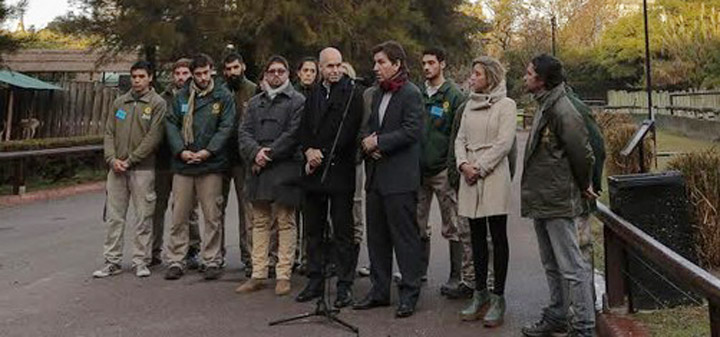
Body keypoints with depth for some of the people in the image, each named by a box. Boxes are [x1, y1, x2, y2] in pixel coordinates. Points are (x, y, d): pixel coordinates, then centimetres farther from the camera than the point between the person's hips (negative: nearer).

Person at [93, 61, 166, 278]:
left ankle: (141, 261, 11)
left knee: (143, 217, 1)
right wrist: (112, 158, -4)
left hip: (143, 169, -4)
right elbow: (109, 133, 12)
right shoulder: (119, 103, 13)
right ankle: (112, 261, 15)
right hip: (117, 169, 4)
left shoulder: (157, 104, -1)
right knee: (114, 217, 7)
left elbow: (153, 137, -10)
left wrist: (130, 160, -12)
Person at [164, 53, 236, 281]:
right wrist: (181, 151, -9)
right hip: (183, 163, 2)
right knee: (179, 215, 5)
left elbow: (226, 127, -4)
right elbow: (171, 125, 6)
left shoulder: (224, 97, 3)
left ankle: (212, 261, 13)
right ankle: (175, 261, 14)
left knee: (212, 216, 2)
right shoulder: (180, 97, 10)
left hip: (211, 164, -2)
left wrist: (208, 151, -13)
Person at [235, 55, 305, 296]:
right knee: (259, 223, 9)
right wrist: (255, 153, -9)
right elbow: (244, 132, 10)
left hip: (285, 170, -5)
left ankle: (283, 276, 5)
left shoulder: (297, 101, 1)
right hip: (258, 171, 6)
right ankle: (258, 275, 16)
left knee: (285, 223, -1)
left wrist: (268, 154, -12)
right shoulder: (255, 102, 19)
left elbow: (293, 134, -9)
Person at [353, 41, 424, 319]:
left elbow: (412, 131, -17)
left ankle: (409, 294, 9)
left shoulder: (411, 94, -8)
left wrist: (378, 142, -13)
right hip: (376, 176, 9)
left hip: (400, 178, -8)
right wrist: (367, 141, -1)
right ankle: (379, 290, 25)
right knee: (376, 236, 13)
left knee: (405, 237, -1)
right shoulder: (378, 94, 18)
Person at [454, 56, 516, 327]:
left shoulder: (506, 105, -1)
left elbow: (504, 143, -10)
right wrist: (463, 164, -4)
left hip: (494, 175, -6)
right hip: (469, 176, 6)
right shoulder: (470, 105, 16)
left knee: (498, 237, -2)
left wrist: (479, 168, -12)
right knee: (477, 237, 9)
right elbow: (460, 138, 13)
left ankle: (498, 298, 4)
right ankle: (480, 294, 18)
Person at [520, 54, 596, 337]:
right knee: (551, 265, 19)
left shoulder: (562, 111, -18)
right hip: (541, 201, 10)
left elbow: (583, 153, -18)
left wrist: (583, 186, -4)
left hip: (559, 202, -10)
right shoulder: (544, 107, 14)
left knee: (572, 266, -3)